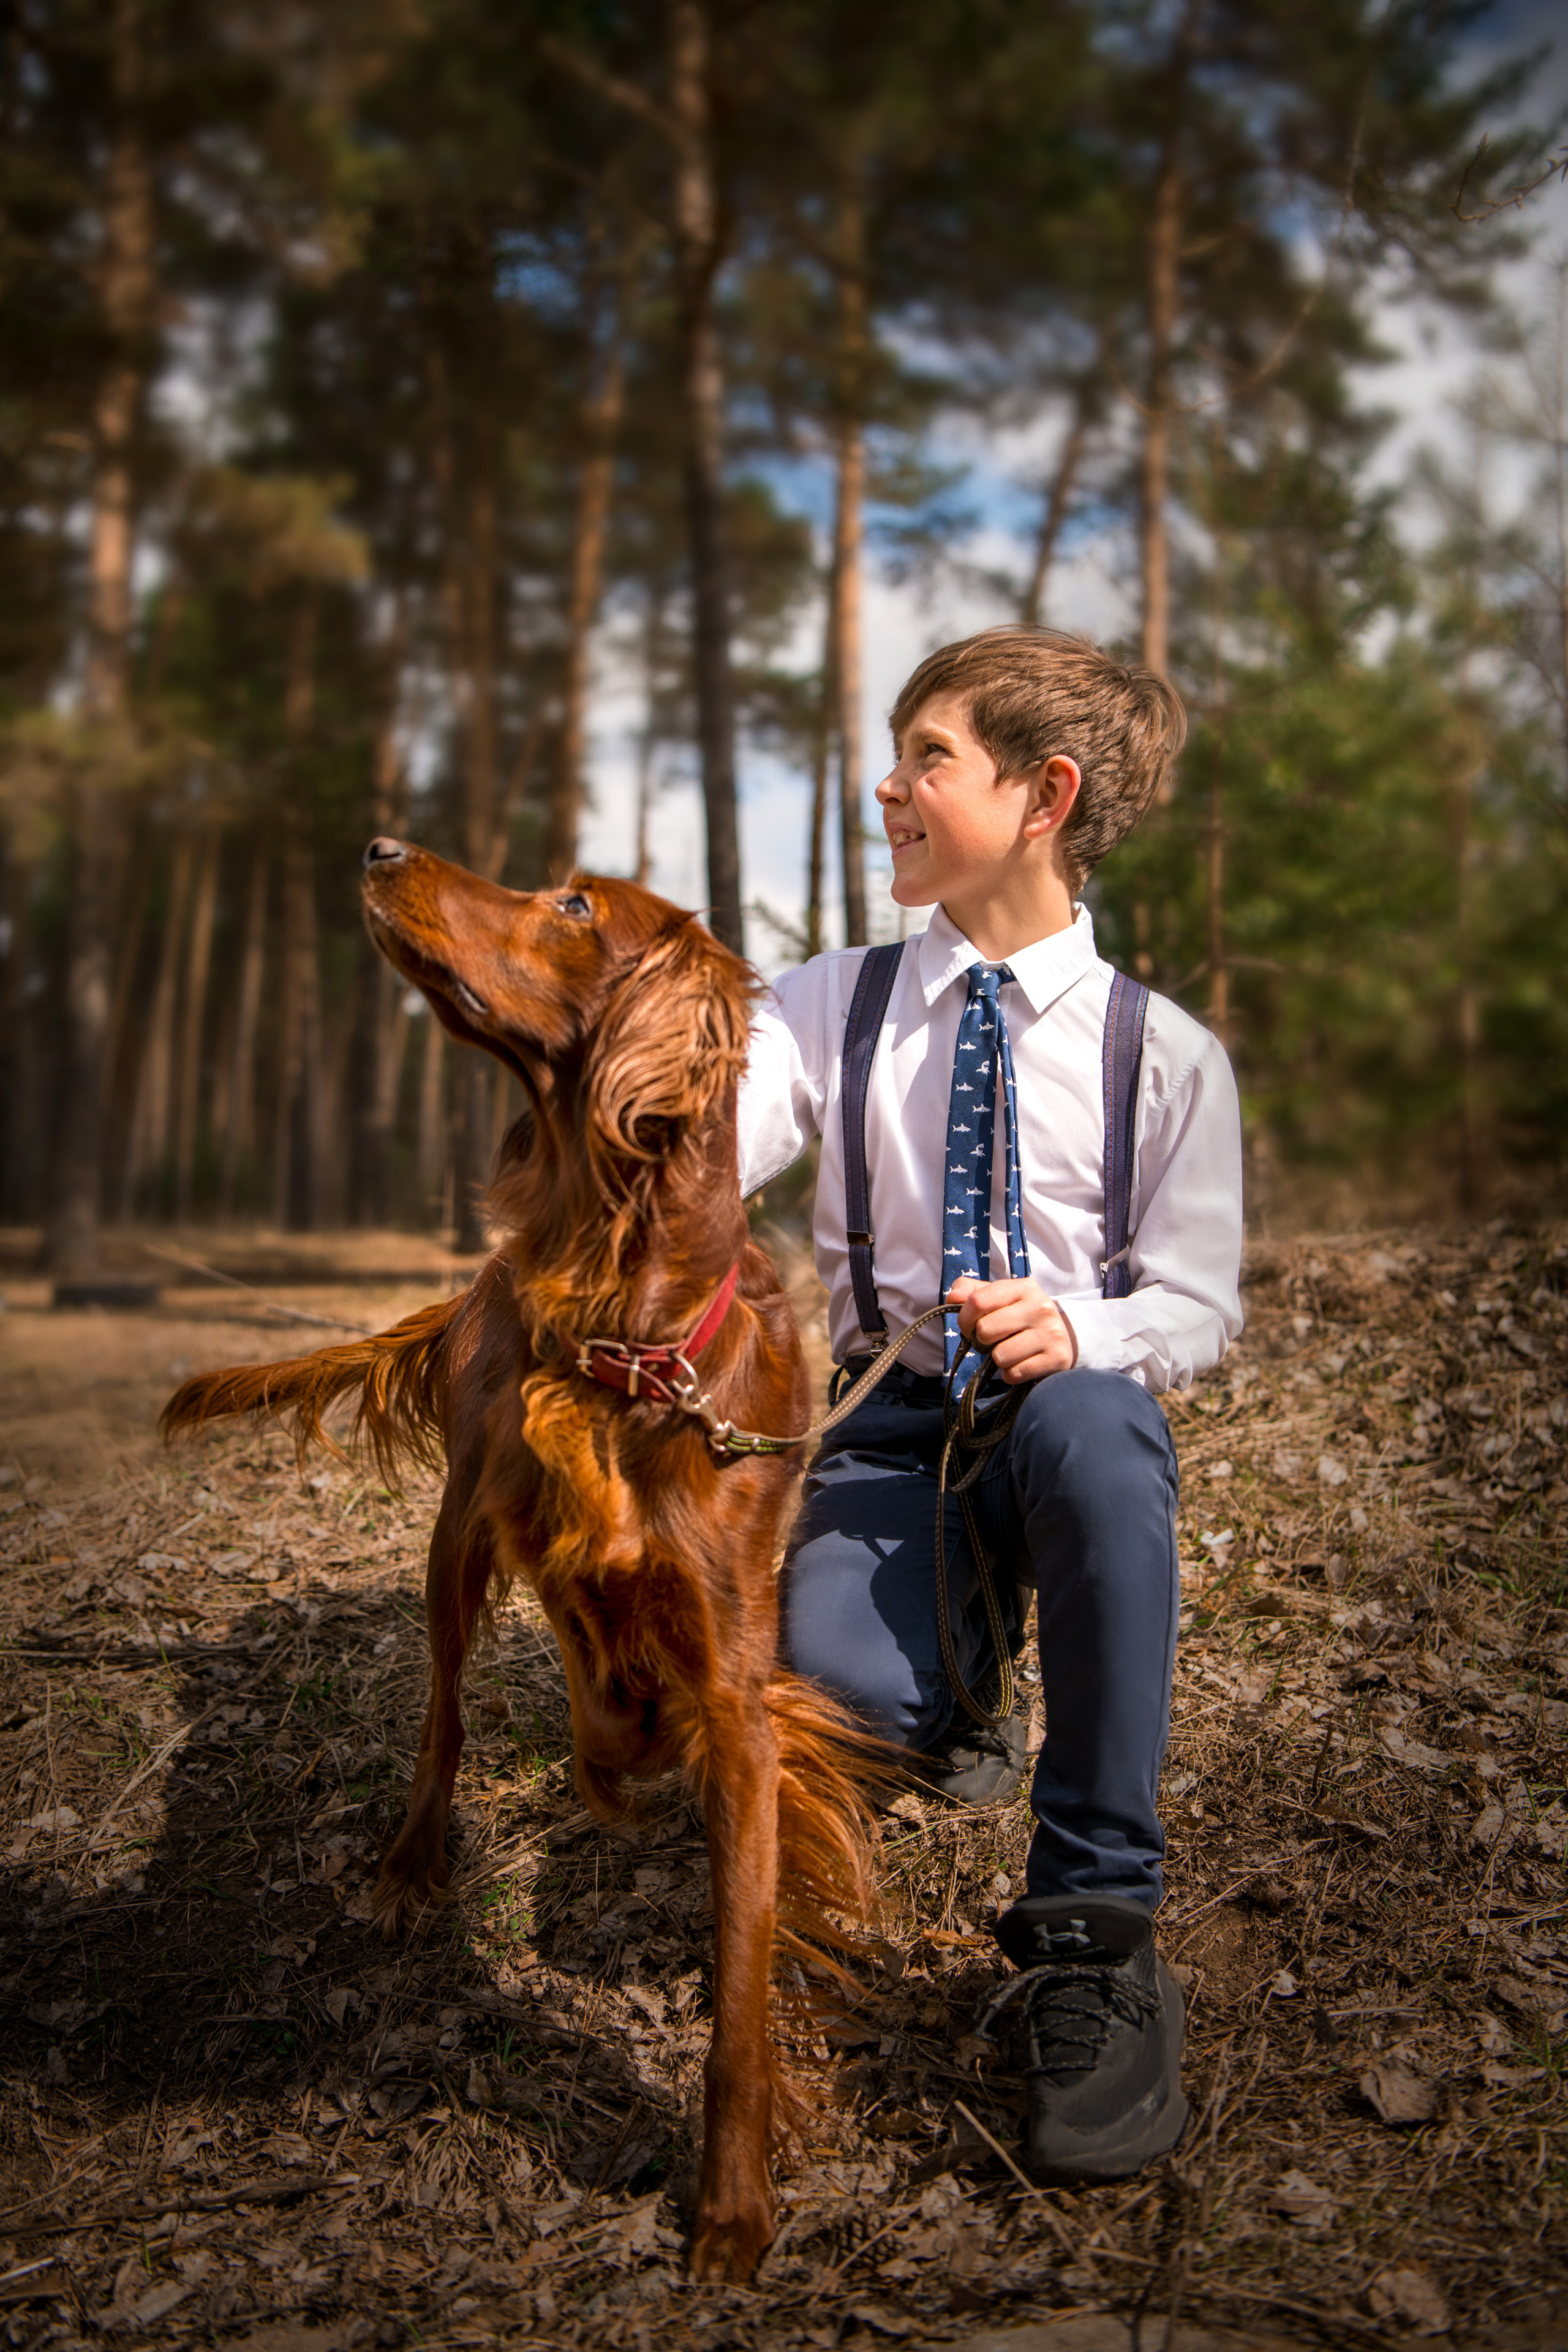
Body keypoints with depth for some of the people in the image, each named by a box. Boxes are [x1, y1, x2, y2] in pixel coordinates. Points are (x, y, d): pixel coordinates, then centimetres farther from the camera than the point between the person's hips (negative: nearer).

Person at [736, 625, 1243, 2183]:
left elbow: (1199, 1303, -3)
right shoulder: (833, 1007, 2)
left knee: (1089, 1419, -40)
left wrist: (1081, 1328, -25)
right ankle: (962, 1697, 14)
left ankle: (1092, 1934, -25)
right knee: (822, 1664, -30)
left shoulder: (1163, 1052, -4)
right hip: (892, 1429, 2)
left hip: (1081, 1418, -1)